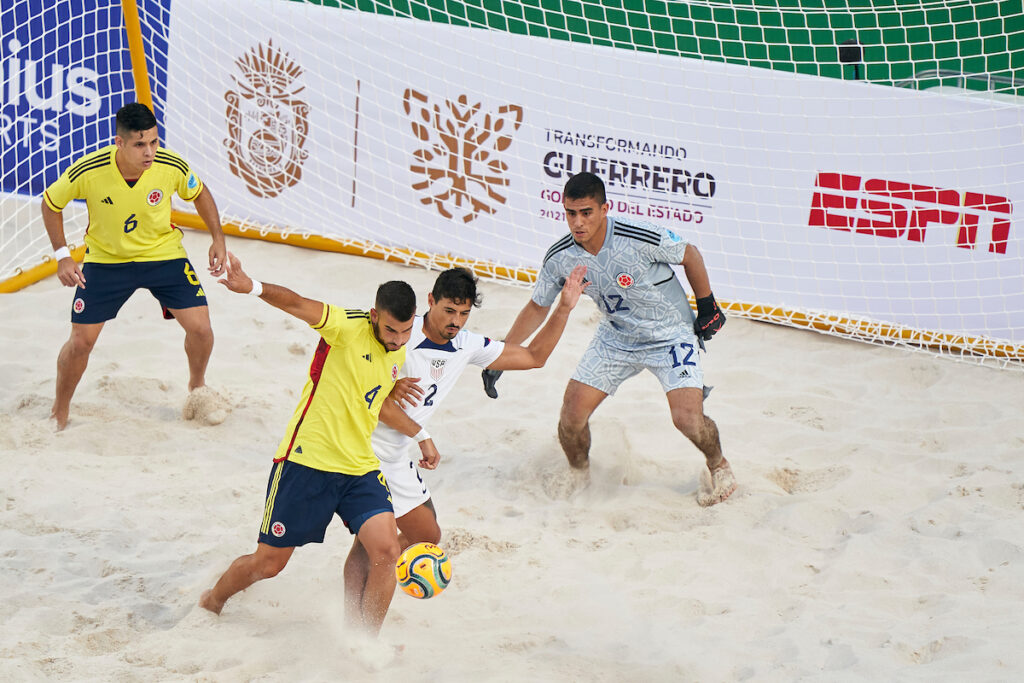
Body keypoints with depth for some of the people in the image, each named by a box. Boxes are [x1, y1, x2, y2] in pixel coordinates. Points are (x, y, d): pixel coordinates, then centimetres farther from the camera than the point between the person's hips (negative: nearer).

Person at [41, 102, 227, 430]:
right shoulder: (88, 172, -28)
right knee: (81, 341, -3)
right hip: (106, 259, -1)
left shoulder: (172, 166, -24)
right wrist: (62, 256, -12)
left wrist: (218, 239, -6)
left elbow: (199, 193, 1)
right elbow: (50, 203, -8)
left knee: (200, 328, -6)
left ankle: (197, 387, 27)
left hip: (163, 254, 1)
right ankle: (59, 414, 22)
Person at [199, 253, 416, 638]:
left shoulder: (398, 355, 9)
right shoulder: (347, 327, -14)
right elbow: (298, 305, -32)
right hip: (306, 462, -6)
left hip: (360, 469, 6)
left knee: (386, 551, -15)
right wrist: (254, 288, -51)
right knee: (268, 563, 5)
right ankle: (210, 604, 35)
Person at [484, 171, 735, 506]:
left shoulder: (642, 238, -30)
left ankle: (719, 466, 16)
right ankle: (579, 476, 25)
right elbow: (537, 307, 1)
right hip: (615, 337, 4)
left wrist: (708, 308, -2)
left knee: (687, 419, -17)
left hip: (671, 334, -4)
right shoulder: (560, 257, -16)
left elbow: (690, 255, -10)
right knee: (572, 413, -5)